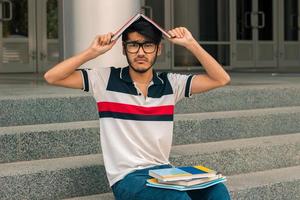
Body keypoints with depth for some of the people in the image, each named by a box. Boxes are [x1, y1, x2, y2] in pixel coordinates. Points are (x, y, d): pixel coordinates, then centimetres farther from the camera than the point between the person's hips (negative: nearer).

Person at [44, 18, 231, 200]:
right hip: (127, 178, -3)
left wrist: (191, 44, -3)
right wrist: (93, 51, -11)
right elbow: (52, 77, -5)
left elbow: (221, 79, 2)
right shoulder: (107, 80, 0)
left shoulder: (170, 83, 8)